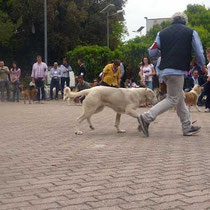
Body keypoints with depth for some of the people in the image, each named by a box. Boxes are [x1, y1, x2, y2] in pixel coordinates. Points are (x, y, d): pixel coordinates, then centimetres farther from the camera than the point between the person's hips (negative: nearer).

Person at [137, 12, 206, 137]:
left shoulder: (162, 33, 12)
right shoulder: (191, 32, 3)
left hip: (165, 70, 6)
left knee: (180, 98, 15)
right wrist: (202, 65, 23)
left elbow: (152, 52, 10)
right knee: (172, 100, 1)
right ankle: (146, 118, -9)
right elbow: (199, 53, 4)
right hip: (178, 70, -6)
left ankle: (187, 127, 19)